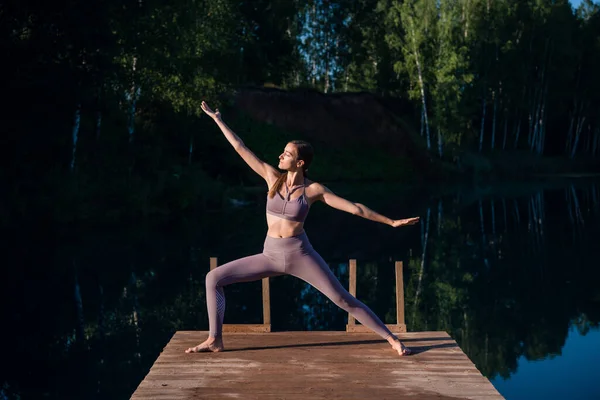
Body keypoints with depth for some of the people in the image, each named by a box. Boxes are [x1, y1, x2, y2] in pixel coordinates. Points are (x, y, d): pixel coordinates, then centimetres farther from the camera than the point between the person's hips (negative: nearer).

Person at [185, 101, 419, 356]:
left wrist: (391, 222, -6)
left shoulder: (314, 189, -7)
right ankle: (215, 340, 2)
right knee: (213, 278, -5)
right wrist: (217, 119, 3)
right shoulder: (273, 177, -1)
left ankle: (392, 340, 8)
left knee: (344, 300, -5)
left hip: (301, 255, -3)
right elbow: (241, 149, 2)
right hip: (271, 256, 3)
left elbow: (355, 208, -5)